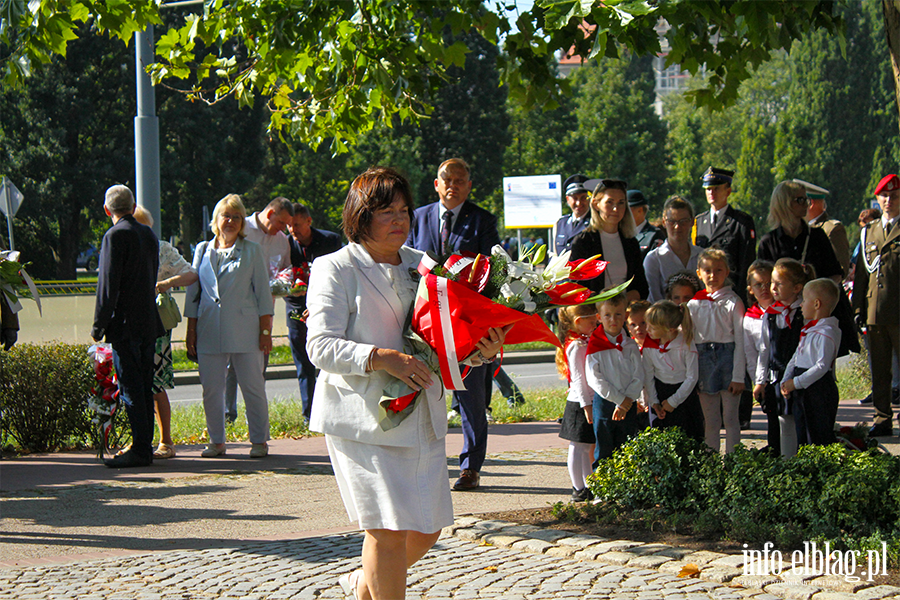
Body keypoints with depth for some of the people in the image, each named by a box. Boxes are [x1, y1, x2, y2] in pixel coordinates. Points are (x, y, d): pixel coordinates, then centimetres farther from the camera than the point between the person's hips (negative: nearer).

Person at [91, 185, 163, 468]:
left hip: (126, 325, -8)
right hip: (149, 322, 8)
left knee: (131, 389, -6)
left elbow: (108, 285, -15)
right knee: (144, 387, 11)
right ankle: (144, 446, 15)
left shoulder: (115, 236, -11)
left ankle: (141, 450, -7)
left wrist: (98, 325, -10)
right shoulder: (148, 234, 12)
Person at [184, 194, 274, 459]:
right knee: (211, 389, 2)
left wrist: (265, 330, -2)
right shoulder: (203, 250, 13)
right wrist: (191, 331, 10)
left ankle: (259, 441, 9)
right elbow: (193, 291, 16)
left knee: (253, 387, 0)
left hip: (245, 330, -2)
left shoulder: (252, 251, 7)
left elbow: (262, 292, 5)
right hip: (210, 331, 2)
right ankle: (216, 441, 14)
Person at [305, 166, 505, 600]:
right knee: (389, 528, -9)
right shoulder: (335, 269, -3)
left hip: (422, 416, 6)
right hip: (363, 417, -6)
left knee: (426, 530, 8)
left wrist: (484, 349, -4)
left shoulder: (421, 265, 15)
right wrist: (382, 359, -26)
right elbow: (320, 346, -13)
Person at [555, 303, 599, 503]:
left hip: (590, 401, 10)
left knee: (590, 447, 14)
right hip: (580, 403, -10)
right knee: (579, 447, -4)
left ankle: (590, 486, 21)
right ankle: (579, 489, 0)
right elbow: (578, 378, -19)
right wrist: (586, 404, -21)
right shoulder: (576, 346, -16)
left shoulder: (585, 342, 15)